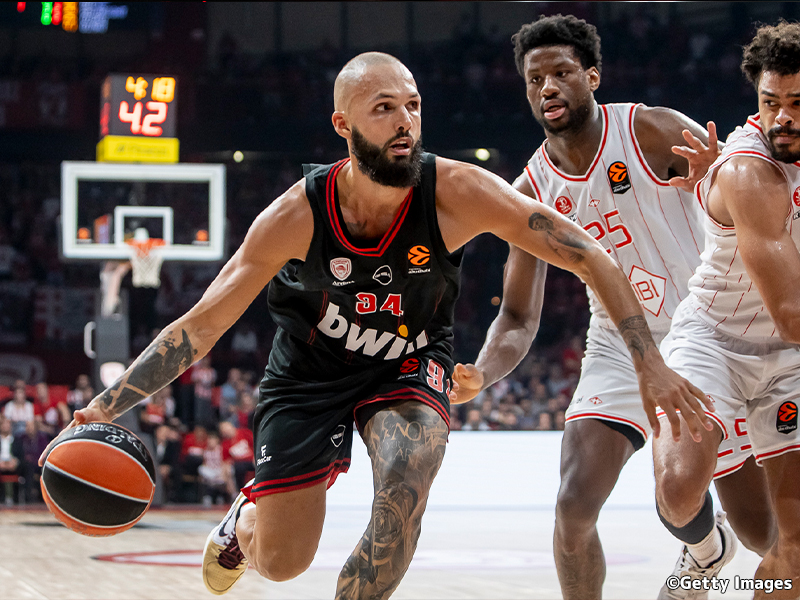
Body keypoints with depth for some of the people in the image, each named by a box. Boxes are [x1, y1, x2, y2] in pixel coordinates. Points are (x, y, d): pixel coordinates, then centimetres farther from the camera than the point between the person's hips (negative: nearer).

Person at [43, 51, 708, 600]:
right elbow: (202, 323, -19)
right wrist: (106, 408, -27)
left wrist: (650, 363, -31)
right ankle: (244, 521, 40)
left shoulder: (457, 193, -28)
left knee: (404, 486, -32)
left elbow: (593, 260, -24)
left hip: (408, 366, 0)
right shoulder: (297, 216, -26)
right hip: (310, 371, 0)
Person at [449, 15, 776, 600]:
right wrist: (481, 375, -19)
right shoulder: (533, 192, -4)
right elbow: (519, 319, 2)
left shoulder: (654, 131, -15)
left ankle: (711, 541, 42)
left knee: (765, 532, 5)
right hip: (619, 349, 2)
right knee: (574, 507, -20)